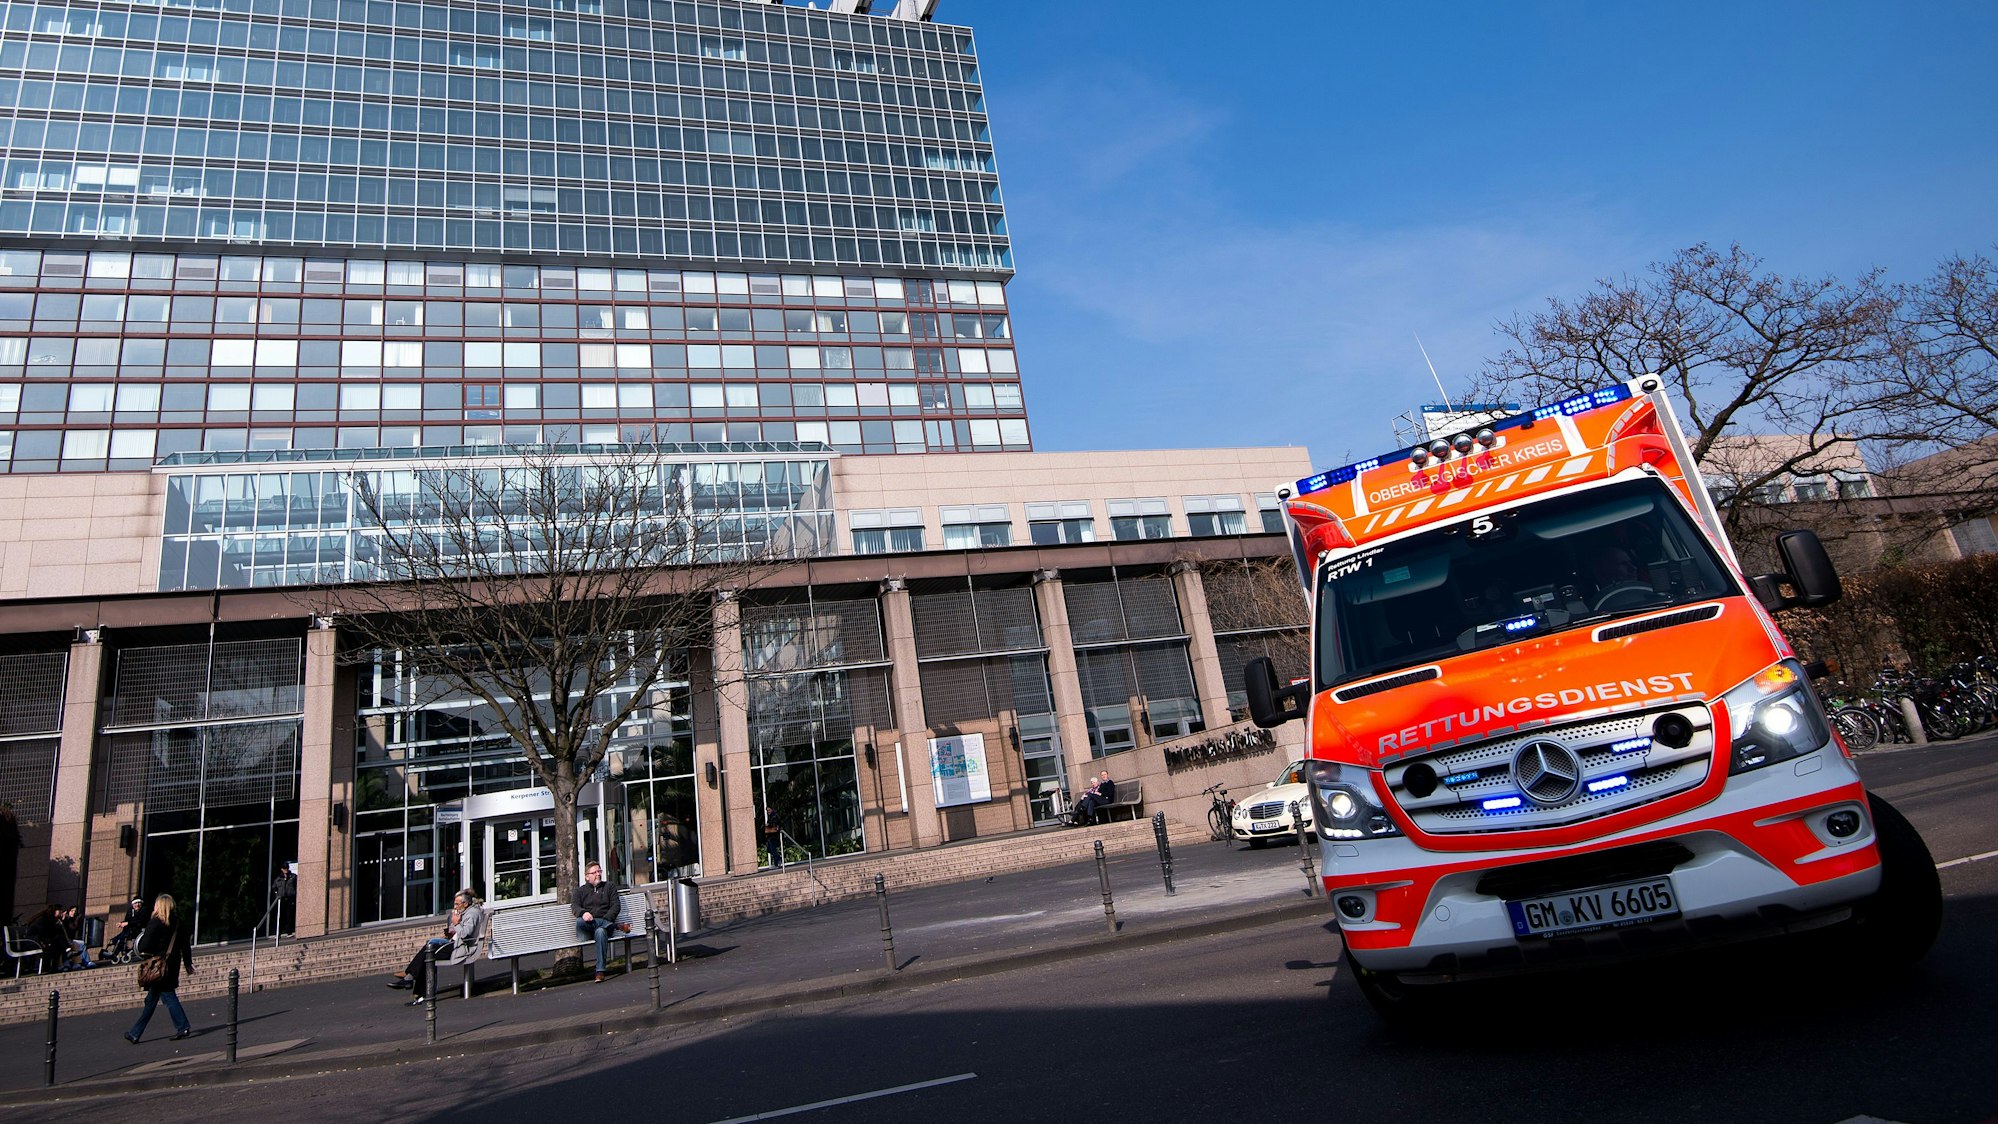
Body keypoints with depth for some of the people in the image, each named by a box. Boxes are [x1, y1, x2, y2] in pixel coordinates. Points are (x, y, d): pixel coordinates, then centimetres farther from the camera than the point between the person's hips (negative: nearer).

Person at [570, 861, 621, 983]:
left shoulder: (609, 887, 22)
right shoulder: (580, 891, 23)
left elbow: (615, 906, 10)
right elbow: (574, 906, 3)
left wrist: (606, 919, -10)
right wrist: (583, 913, -20)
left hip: (605, 922, -1)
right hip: (588, 925, 1)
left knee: (600, 932, -40)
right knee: (579, 921, -38)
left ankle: (600, 971, -39)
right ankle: (617, 926, -33)